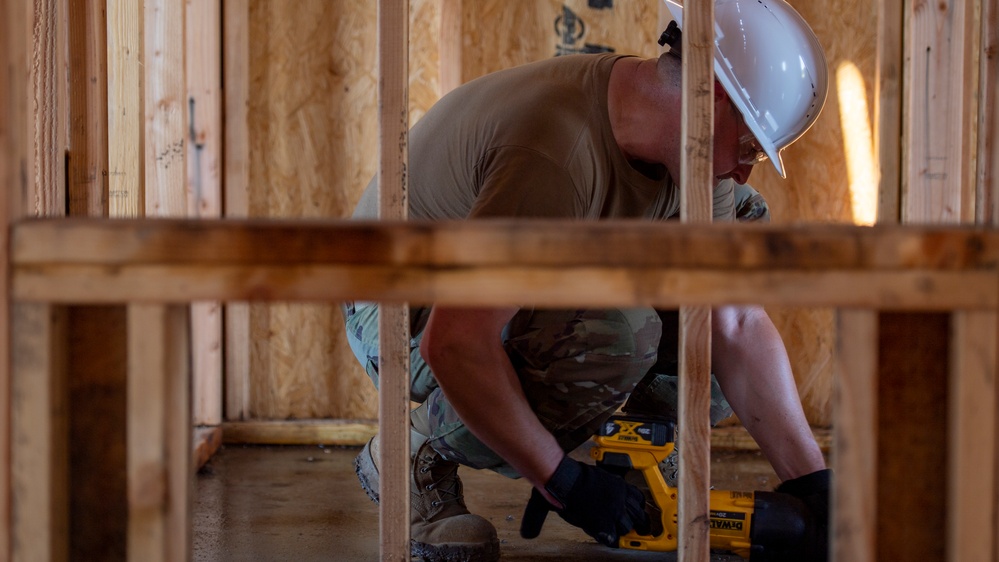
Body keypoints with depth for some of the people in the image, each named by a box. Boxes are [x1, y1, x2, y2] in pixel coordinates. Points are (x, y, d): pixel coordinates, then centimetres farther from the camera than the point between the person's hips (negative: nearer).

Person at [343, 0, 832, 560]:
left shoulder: (690, 152, -9)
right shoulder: (560, 150, -36)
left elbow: (738, 327, -8)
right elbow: (453, 344, -38)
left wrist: (810, 483, -14)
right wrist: (562, 482, -28)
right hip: (407, 318, -8)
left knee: (743, 220, -1)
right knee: (612, 333, -37)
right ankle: (417, 453, -12)